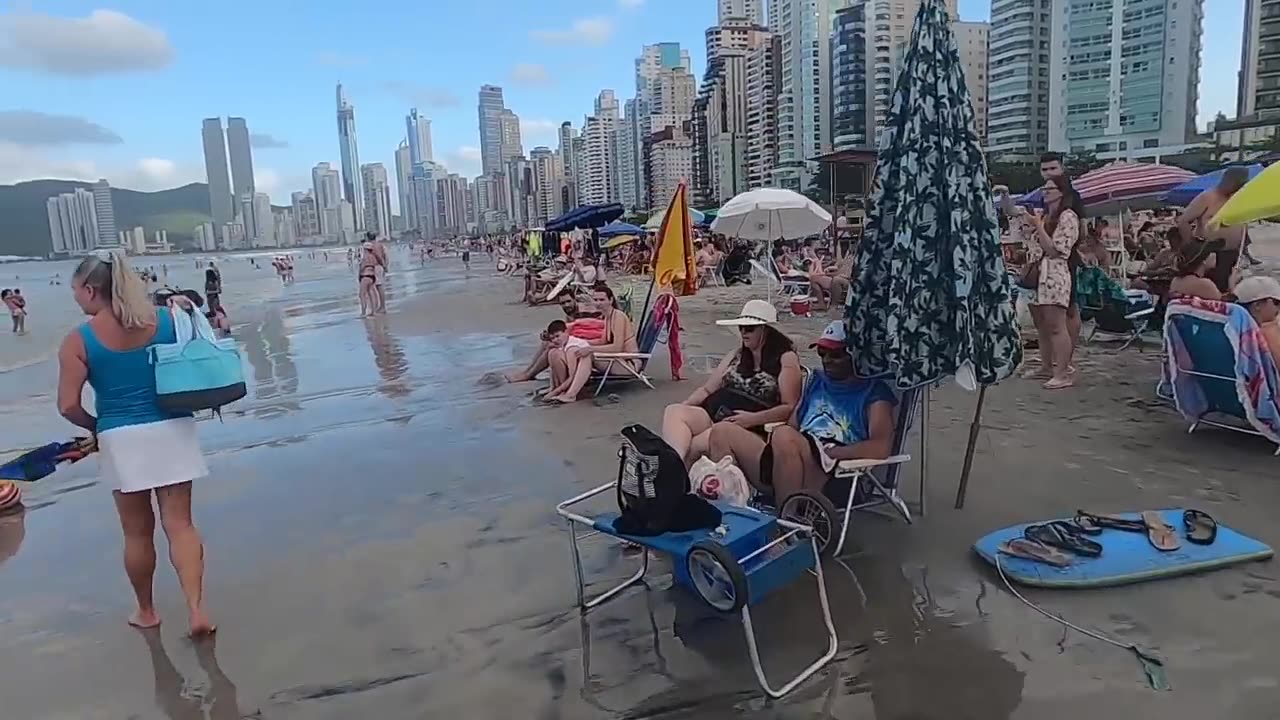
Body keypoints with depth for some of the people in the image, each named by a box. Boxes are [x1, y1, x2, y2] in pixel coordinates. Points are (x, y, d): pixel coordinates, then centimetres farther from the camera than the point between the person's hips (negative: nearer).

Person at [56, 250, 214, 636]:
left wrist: (94, 427, 10)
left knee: (138, 533, 14)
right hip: (173, 431, 2)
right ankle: (196, 610, -2)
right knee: (180, 524, 7)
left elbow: (68, 406, -8)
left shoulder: (78, 341, -8)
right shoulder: (167, 320, -2)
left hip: (122, 440, -1)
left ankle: (146, 611, 32)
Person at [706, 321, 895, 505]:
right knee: (722, 431, -8)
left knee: (784, 436, -36)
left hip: (831, 473, -6)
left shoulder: (873, 391, 7)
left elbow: (881, 448, -8)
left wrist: (828, 452, -14)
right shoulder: (816, 380, 26)